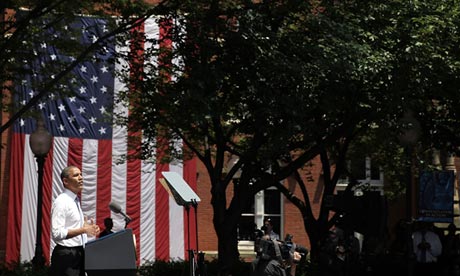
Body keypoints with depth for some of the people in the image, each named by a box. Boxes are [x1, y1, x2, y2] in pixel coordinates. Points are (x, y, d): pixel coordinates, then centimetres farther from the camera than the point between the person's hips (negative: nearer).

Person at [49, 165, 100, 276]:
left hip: (78, 254, 9)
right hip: (66, 256, -9)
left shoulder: (75, 201, 15)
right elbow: (57, 233, -22)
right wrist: (83, 229, -24)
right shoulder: (61, 201, -14)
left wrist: (88, 229, 7)